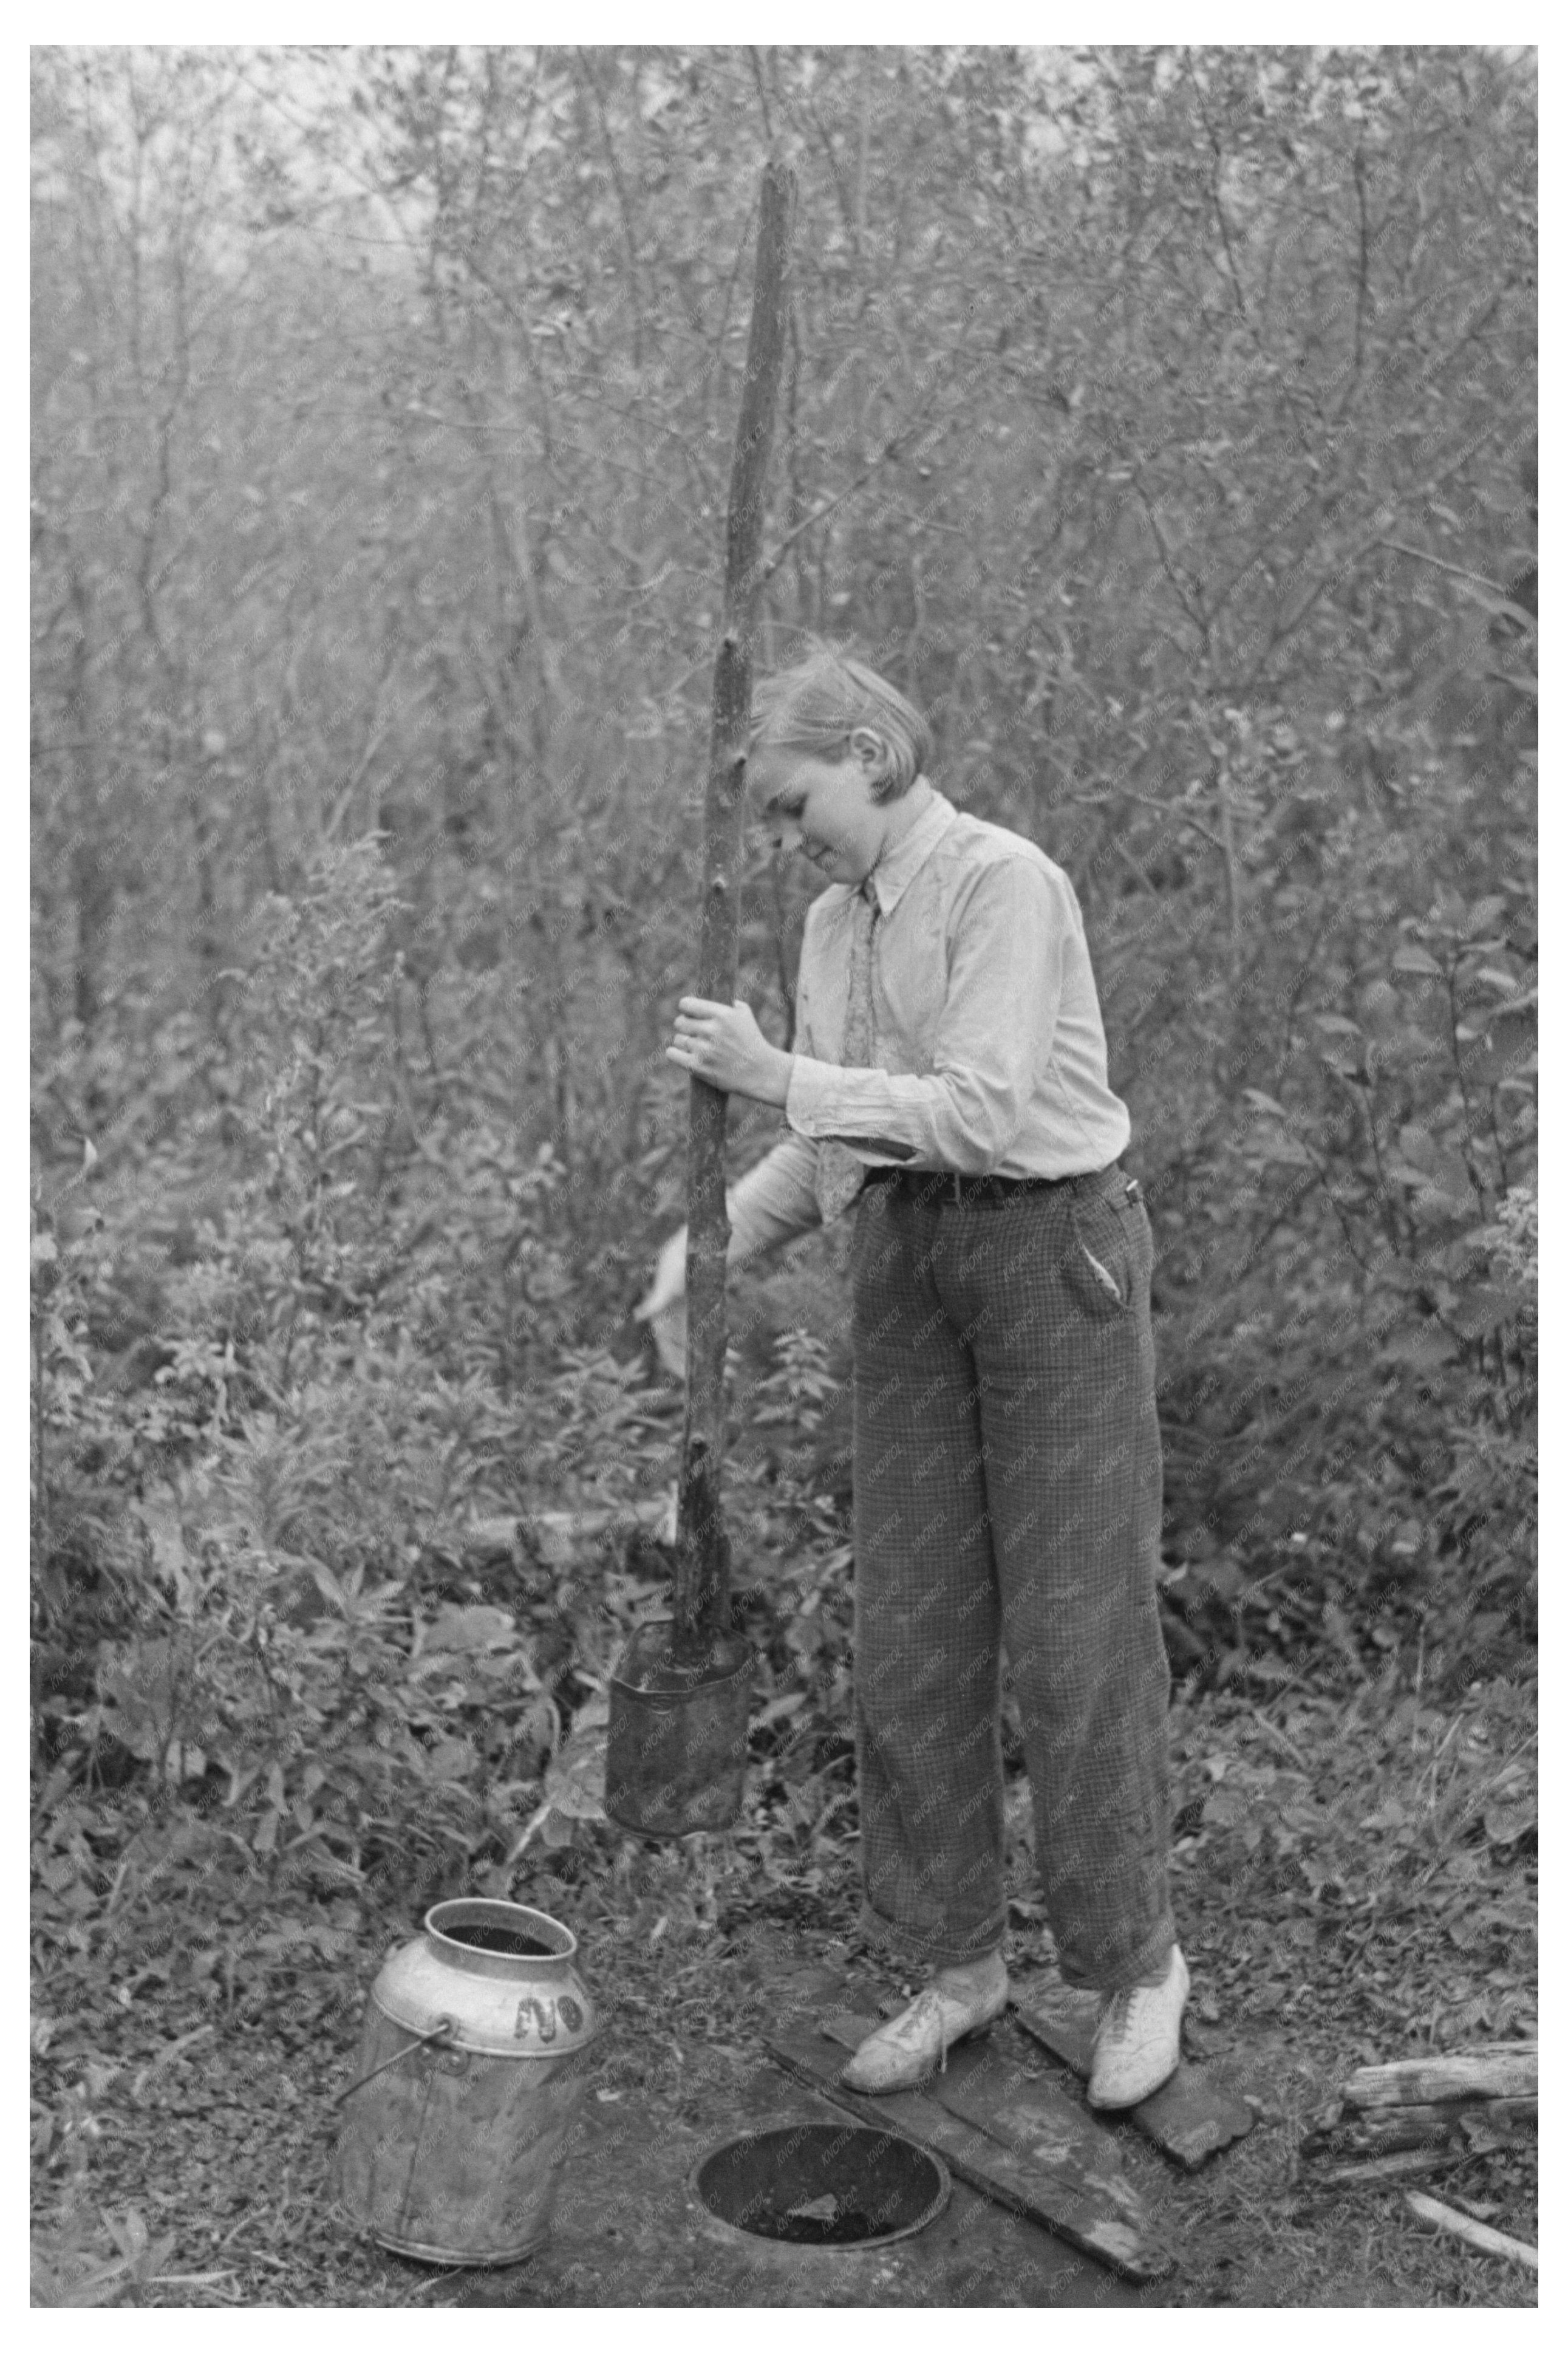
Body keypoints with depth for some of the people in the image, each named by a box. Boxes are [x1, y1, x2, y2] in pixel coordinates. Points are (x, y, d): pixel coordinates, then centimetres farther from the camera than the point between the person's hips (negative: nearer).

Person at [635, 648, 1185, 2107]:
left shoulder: (1004, 883, -12)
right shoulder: (835, 926, 13)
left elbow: (982, 1114, -22)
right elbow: (825, 1151, 16)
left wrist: (778, 1078, -21)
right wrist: (703, 1253, 3)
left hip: (1055, 1242, -7)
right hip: (907, 1267, 7)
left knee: (1077, 1621, -3)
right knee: (912, 1621, 5)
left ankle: (1134, 1959, 16)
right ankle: (958, 1963, 18)